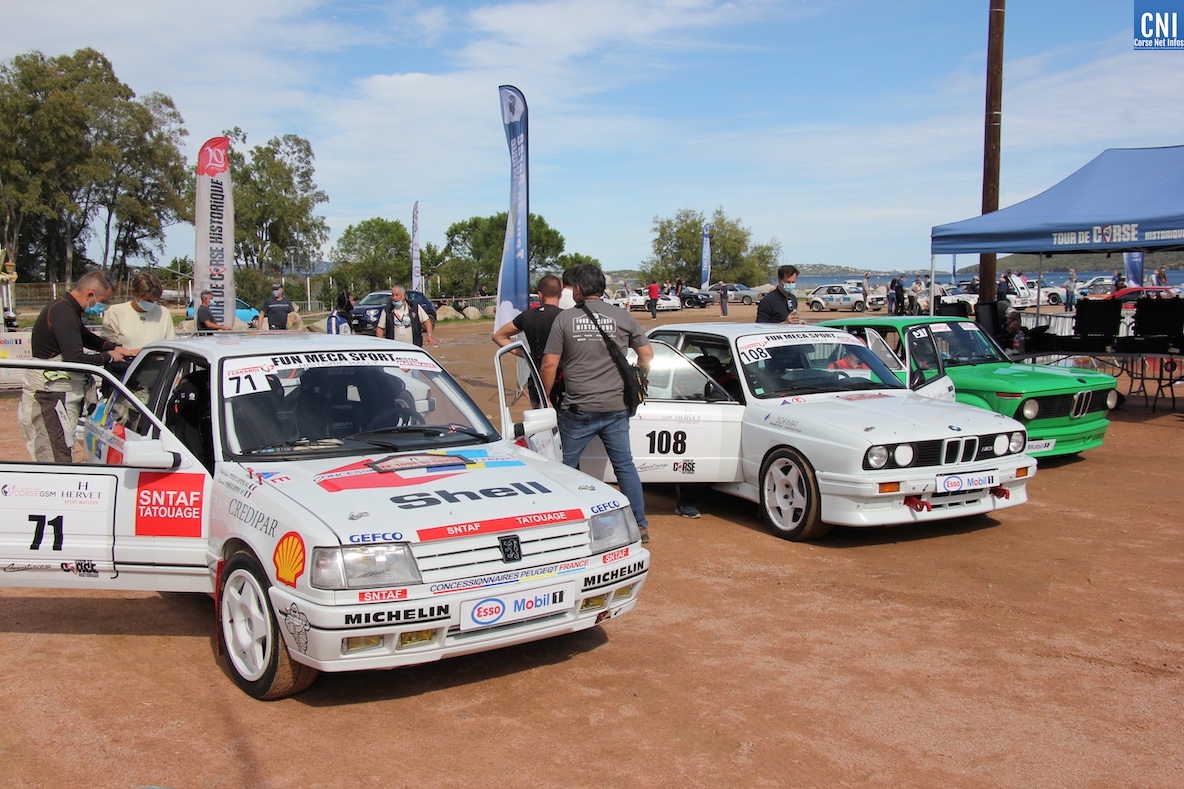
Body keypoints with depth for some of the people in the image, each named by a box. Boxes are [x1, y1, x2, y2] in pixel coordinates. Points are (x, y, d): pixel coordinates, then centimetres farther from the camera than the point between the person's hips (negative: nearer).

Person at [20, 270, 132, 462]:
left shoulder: (65, 309, 15)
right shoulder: (63, 313, -18)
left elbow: (86, 336, 30)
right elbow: (75, 359, -25)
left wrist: (114, 347, 13)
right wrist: (108, 357, -9)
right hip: (48, 398, -11)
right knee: (58, 461, -11)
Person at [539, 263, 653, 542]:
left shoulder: (564, 319, -3)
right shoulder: (623, 317, 2)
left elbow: (550, 365, -6)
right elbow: (646, 353, 9)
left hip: (578, 410, -2)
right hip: (616, 408, 2)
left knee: (565, 467, 13)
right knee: (625, 465, 14)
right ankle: (640, 526, 17)